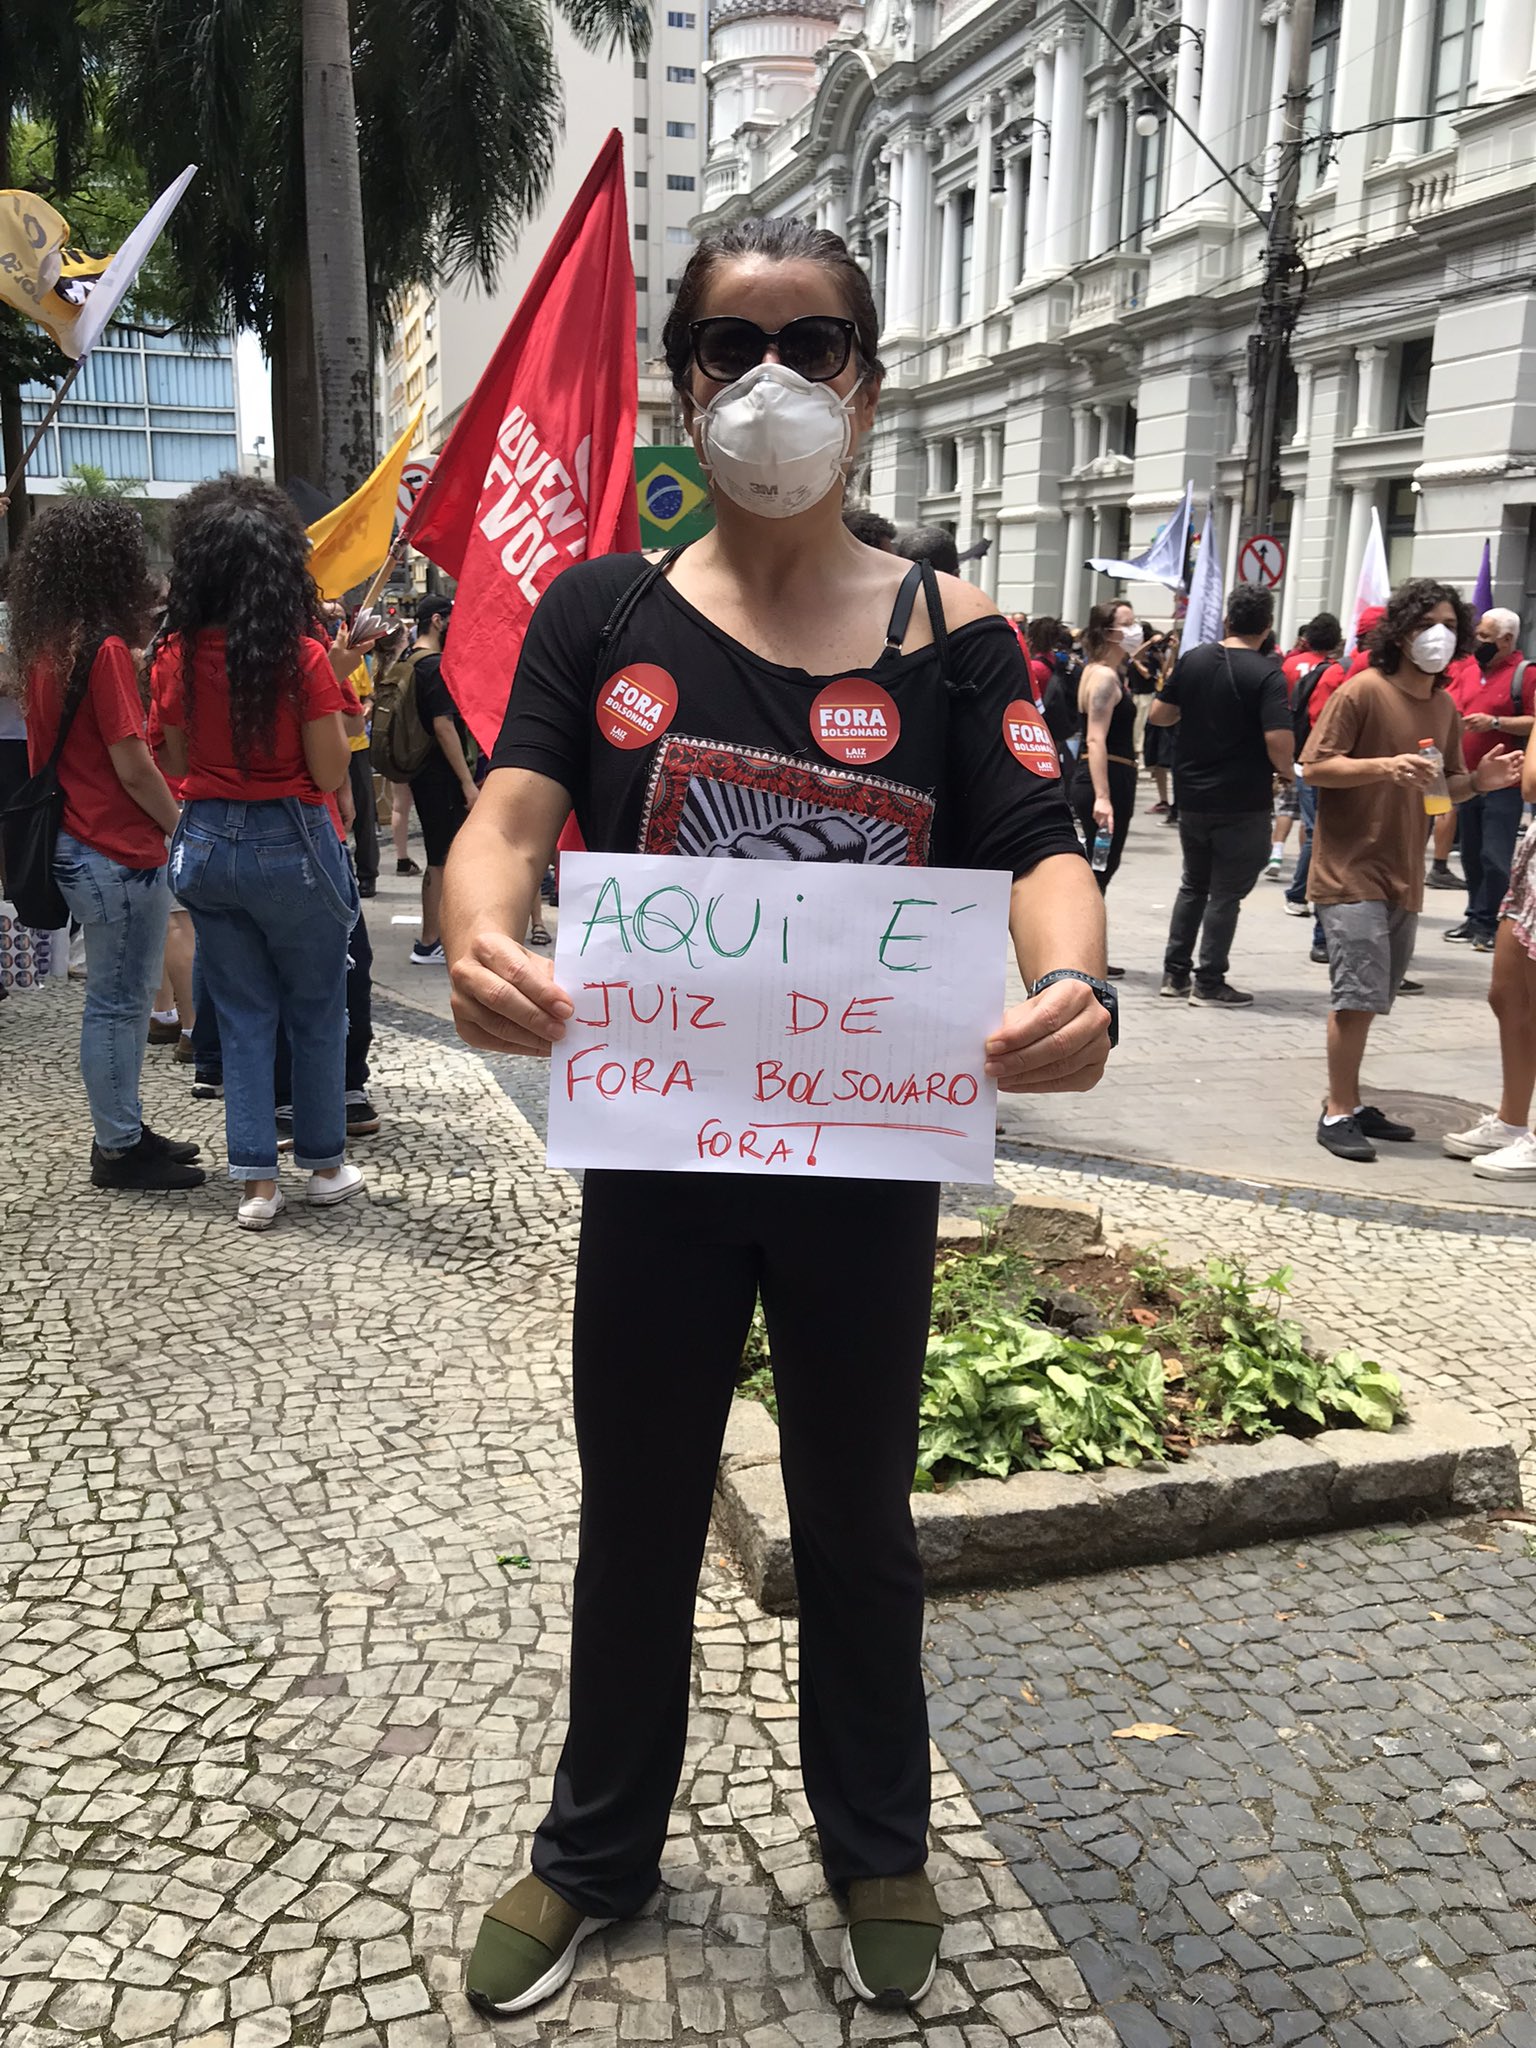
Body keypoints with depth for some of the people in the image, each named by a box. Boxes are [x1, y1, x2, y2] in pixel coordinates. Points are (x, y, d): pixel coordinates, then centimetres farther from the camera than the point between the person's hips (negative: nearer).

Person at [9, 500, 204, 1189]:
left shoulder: (46, 646, 9)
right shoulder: (105, 648, -16)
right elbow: (133, 767, -18)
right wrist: (182, 826, -5)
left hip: (76, 843, 9)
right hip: (119, 854, -9)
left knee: (121, 997, 17)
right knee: (119, 1001, 0)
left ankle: (122, 1131, 27)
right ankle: (118, 1150, 10)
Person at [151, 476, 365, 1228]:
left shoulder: (176, 658, -1)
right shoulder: (303, 658, -14)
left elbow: (177, 763, 8)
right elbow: (330, 774, -11)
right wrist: (340, 699, 0)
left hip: (208, 843, 4)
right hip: (291, 845, -4)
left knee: (243, 1016, 12)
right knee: (317, 1012, 12)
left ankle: (256, 1181, 14)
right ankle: (324, 1164, 23)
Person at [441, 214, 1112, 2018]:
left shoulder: (948, 631, -3)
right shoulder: (604, 611, -1)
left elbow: (1038, 846, -14)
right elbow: (513, 808, -14)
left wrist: (1071, 981, -37)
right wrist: (481, 939, -37)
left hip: (870, 1161, 0)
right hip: (652, 1151, 1)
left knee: (856, 1522, 19)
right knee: (636, 1516, 18)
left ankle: (876, 1845, 45)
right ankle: (597, 1852, 44)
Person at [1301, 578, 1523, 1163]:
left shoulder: (1446, 706, 11)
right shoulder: (1362, 692, -10)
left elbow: (1445, 788, 18)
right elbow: (1314, 767, -13)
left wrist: (1478, 781, -3)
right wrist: (1385, 766, -26)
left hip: (1404, 875, 7)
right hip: (1352, 871, -7)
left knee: (1370, 997, 13)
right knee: (1359, 993, -11)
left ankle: (1350, 1103, 24)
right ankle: (1337, 1113, -1)